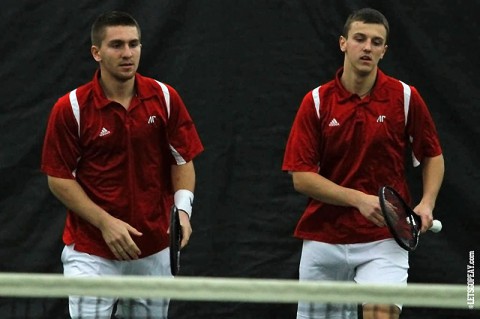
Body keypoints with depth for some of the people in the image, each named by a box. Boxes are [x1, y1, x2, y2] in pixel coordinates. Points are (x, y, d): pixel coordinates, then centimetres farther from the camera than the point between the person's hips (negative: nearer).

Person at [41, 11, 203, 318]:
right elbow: (59, 177, -5)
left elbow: (183, 159, 6)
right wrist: (105, 223, -15)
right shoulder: (71, 108, -8)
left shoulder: (165, 98, -1)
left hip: (154, 248, 3)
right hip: (91, 249, -3)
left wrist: (182, 209, -12)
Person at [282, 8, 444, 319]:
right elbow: (301, 176, -6)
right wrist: (358, 199, -18)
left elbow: (432, 155, 10)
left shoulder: (405, 97, -2)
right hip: (324, 240, 2)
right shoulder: (316, 101, -3)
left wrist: (427, 204, -7)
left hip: (384, 238, -2)